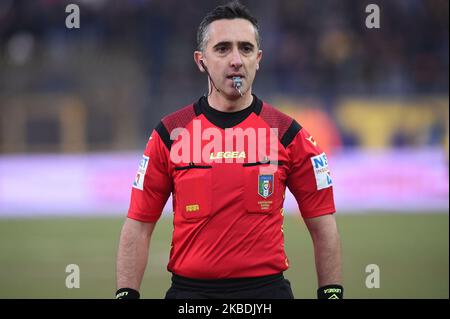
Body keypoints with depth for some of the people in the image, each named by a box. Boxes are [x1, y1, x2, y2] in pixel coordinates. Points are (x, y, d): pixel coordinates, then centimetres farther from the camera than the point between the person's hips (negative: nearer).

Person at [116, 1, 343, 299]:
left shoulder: (286, 133, 2)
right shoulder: (171, 133, 2)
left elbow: (323, 226, 6)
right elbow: (138, 227, 4)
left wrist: (331, 294, -1)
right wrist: (126, 295, -3)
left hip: (267, 288, 0)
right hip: (189, 290, 0)